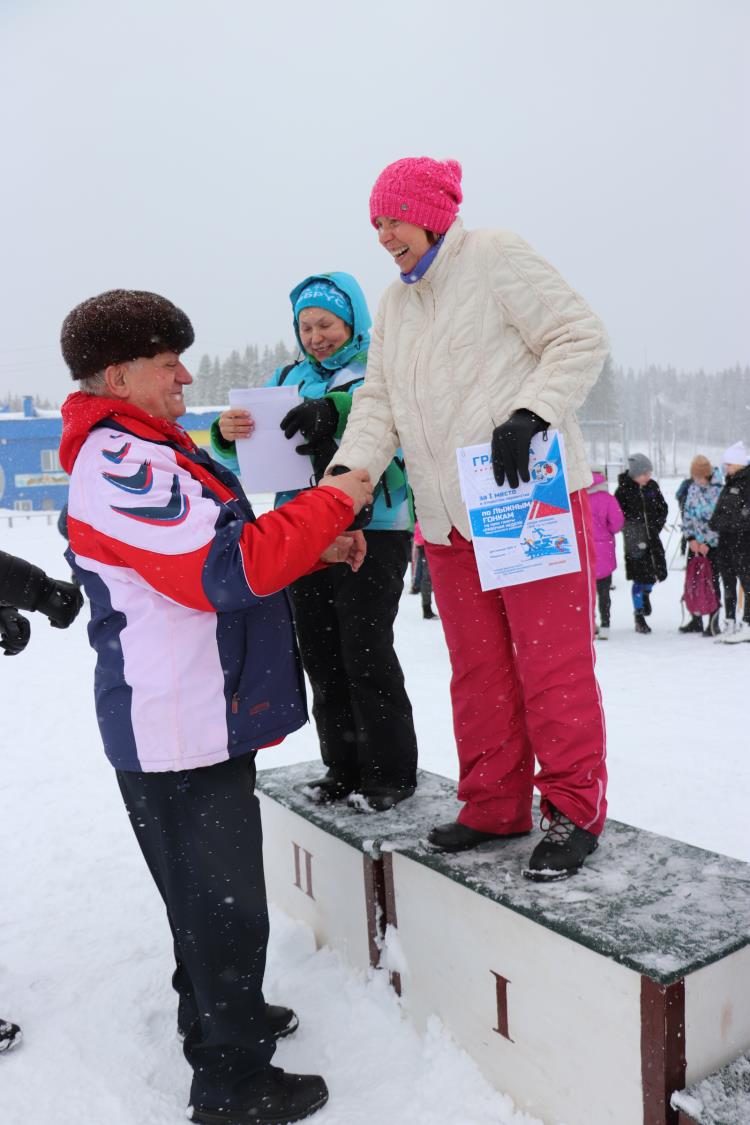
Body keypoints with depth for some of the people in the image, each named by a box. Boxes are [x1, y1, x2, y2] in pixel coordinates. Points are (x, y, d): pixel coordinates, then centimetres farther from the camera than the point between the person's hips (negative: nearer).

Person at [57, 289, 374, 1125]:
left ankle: (219, 1013, 42)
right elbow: (225, 568, -27)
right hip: (179, 728, -10)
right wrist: (328, 505, -16)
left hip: (203, 716, 10)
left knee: (205, 890, 24)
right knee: (222, 900, 2)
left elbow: (210, 548, 18)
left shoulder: (150, 453, 16)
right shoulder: (119, 465, -19)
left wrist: (317, 546, 5)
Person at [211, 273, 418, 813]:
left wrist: (333, 410, -34)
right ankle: (344, 766, 21)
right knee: (321, 655, 8)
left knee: (367, 652, -6)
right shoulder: (289, 378, 18)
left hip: (372, 529, -5)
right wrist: (228, 433, -13)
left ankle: (391, 772, 9)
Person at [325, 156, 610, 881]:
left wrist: (531, 414, -22)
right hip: (449, 522, 7)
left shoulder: (495, 258, -1)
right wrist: (345, 476, -5)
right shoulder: (393, 306, 19)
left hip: (533, 497, -7)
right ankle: (495, 806, 23)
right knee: (478, 671, 11)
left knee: (553, 662, -3)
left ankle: (573, 811, 12)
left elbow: (580, 338, -7)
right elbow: (377, 403, 12)